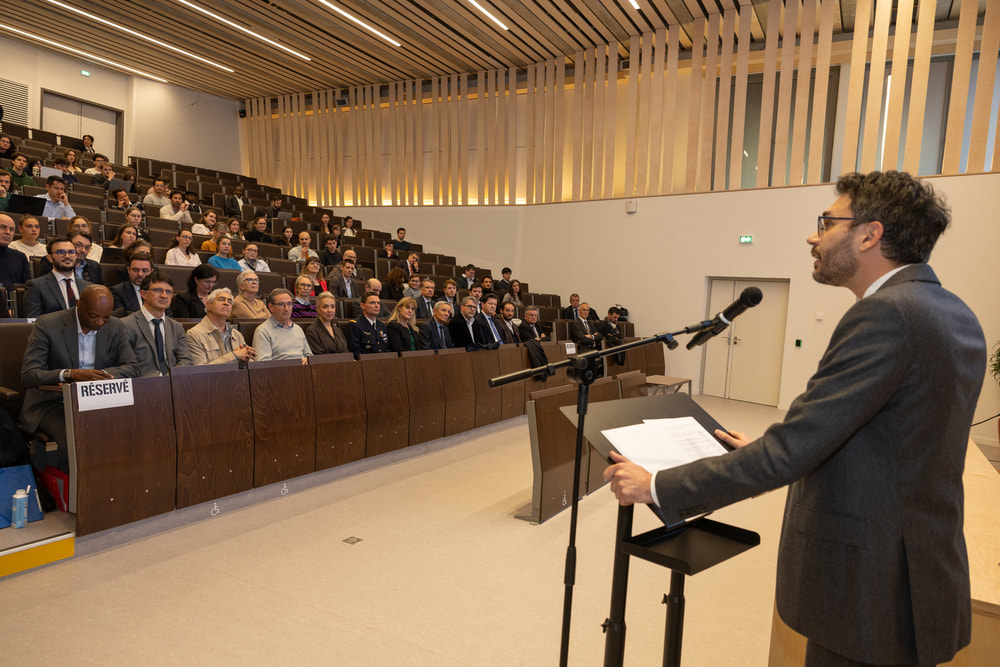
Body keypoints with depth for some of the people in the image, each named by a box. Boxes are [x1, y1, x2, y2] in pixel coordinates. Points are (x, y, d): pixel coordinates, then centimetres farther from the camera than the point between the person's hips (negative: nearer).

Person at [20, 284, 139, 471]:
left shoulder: (116, 327, 3)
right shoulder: (47, 325, -8)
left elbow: (132, 367, 2)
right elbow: (27, 375, -12)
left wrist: (100, 374, -18)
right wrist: (70, 374, -30)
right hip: (52, 403, -3)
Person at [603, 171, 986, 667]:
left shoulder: (886, 314, -23)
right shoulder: (953, 313, 7)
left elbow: (792, 449, -26)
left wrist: (657, 487, -20)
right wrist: (768, 453, 16)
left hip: (870, 591, -9)